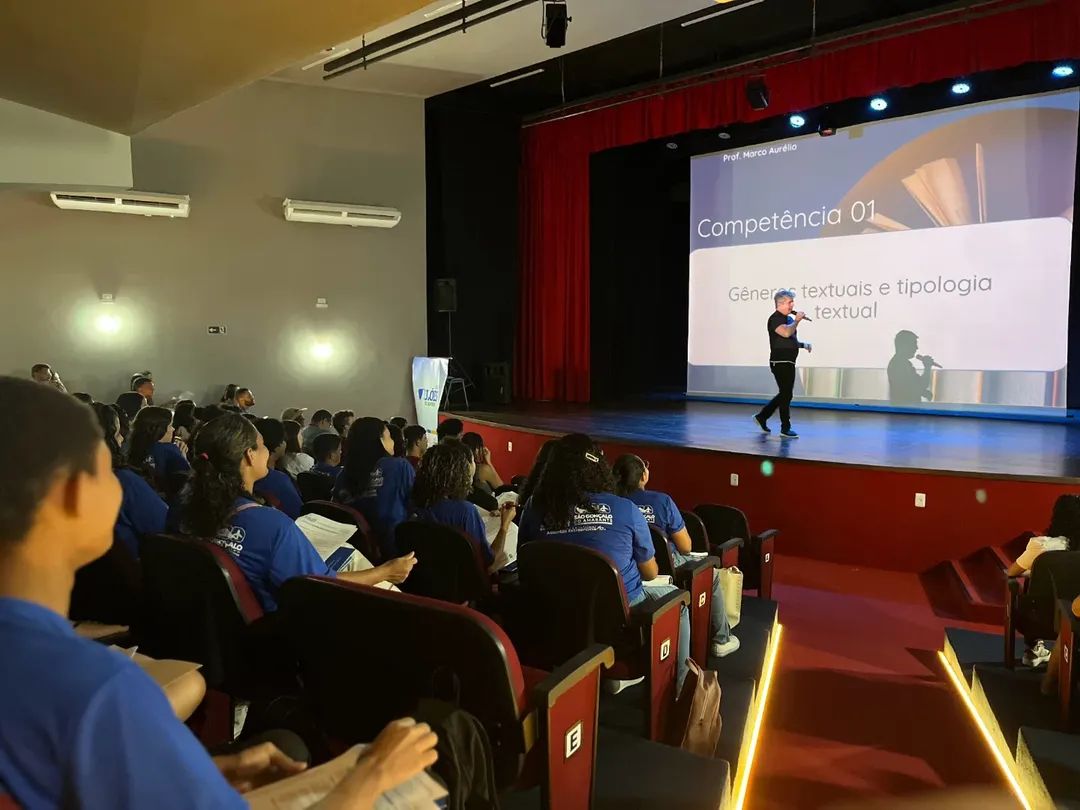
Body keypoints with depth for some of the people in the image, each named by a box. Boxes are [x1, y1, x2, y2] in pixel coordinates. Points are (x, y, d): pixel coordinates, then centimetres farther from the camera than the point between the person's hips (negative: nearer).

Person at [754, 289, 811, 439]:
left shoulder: (789, 319, 17)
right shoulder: (775, 319, -12)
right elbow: (786, 333, -32)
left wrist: (804, 345, 16)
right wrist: (797, 320, -18)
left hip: (788, 362, 9)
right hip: (780, 362, -9)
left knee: (784, 394, 14)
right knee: (786, 394, -4)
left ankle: (762, 416, 23)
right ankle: (785, 429, 5)